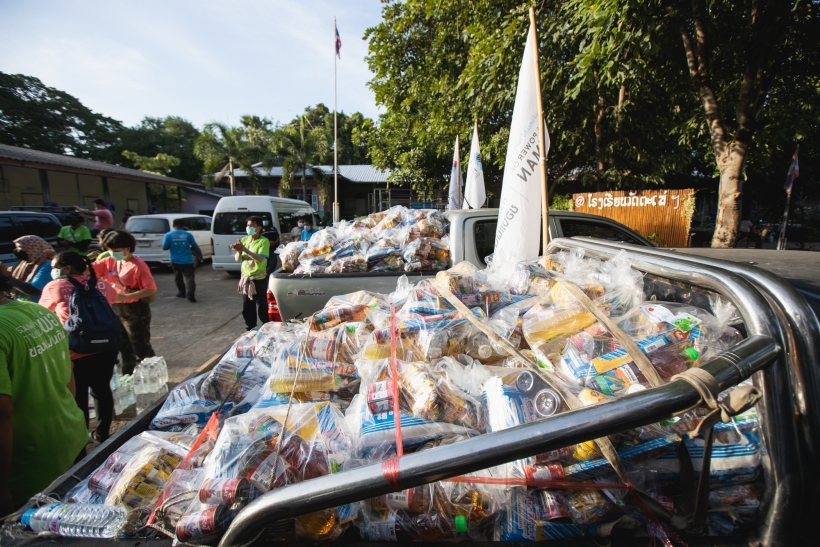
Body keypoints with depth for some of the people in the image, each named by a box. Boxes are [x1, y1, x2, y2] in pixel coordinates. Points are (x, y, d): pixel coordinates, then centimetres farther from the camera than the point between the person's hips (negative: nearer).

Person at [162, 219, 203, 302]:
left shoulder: (168, 235, -2)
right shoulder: (188, 234, -2)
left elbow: (164, 247, -1)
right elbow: (195, 246, 0)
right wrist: (200, 256, 11)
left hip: (175, 261, 1)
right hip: (188, 261, -1)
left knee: (178, 278, 20)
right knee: (189, 277, -5)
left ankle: (181, 292, 30)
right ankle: (190, 293, -21)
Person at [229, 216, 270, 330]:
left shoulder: (264, 241, -11)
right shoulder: (244, 239, 7)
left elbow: (261, 259, -24)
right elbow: (237, 259, 6)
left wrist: (244, 249, -29)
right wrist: (239, 251, -16)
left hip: (259, 279, -6)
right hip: (245, 278, 6)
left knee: (262, 307, 0)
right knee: (246, 308, 12)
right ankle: (251, 329, 26)